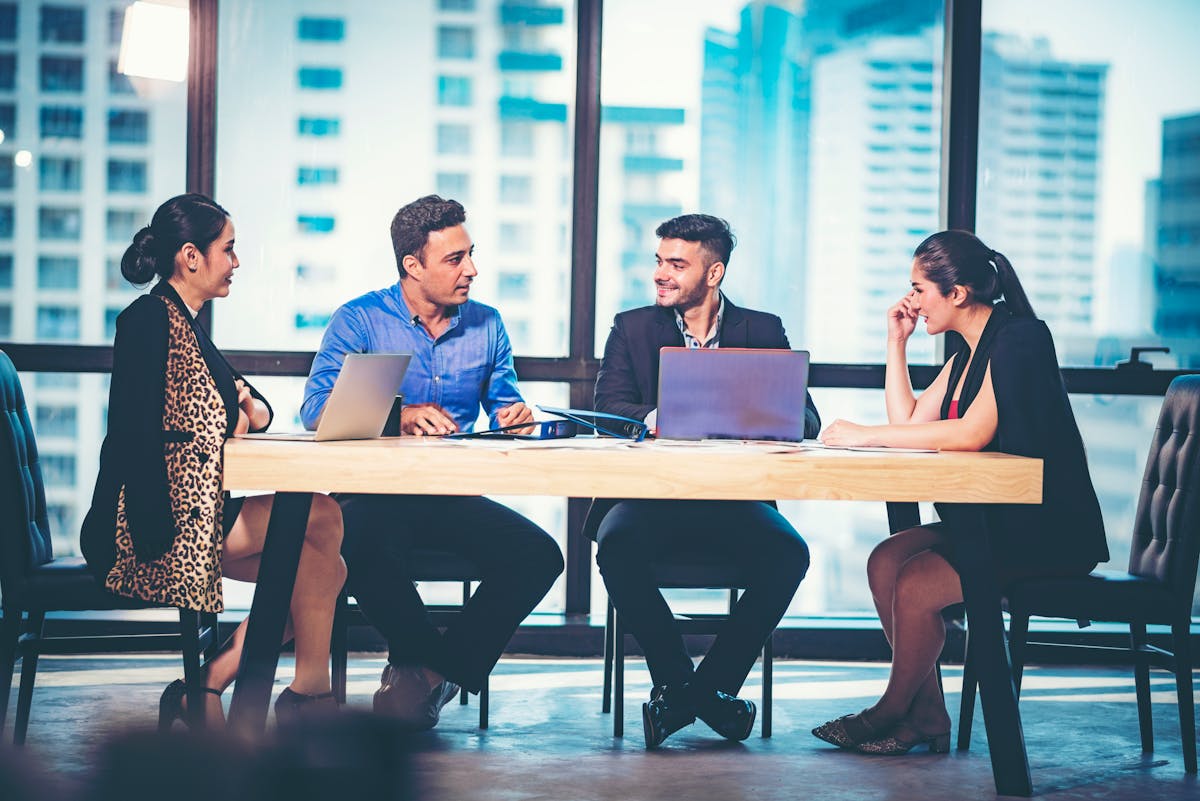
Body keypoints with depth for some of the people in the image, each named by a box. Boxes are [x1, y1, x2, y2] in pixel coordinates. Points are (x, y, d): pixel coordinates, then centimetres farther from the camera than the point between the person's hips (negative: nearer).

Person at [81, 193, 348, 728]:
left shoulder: (185, 323, 19)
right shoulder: (148, 319, -12)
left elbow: (256, 408, 21)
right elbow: (140, 436, -21)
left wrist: (251, 410, -2)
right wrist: (225, 429, -10)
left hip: (195, 513, 10)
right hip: (155, 526, -10)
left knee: (322, 568, -1)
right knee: (320, 519, -15)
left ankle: (207, 688, -1)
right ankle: (310, 690, -2)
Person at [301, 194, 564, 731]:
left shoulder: (486, 325, 13)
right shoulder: (359, 321, 0)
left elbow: (506, 406, 16)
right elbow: (316, 410, -11)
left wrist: (514, 417, -10)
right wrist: (397, 418, -27)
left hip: (454, 499, 4)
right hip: (375, 492, -4)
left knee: (539, 555, -22)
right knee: (365, 544, -39)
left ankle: (426, 671, -8)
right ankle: (429, 665, -11)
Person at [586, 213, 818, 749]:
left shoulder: (762, 332, 9)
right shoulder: (632, 328, 10)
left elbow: (805, 422, -1)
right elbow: (610, 410, -4)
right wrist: (657, 419, -26)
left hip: (733, 498, 0)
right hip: (649, 493, 0)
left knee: (788, 553, -29)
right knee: (618, 548, -33)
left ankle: (714, 683, -12)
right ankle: (678, 682, -16)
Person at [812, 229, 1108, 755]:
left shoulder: (1018, 338, -14)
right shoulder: (968, 354, 16)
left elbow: (972, 433, -26)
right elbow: (908, 422, 14)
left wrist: (864, 436, -24)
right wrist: (896, 342, 11)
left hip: (1048, 533, -9)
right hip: (993, 520, 9)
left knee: (917, 585, -21)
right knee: (885, 560, -8)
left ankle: (892, 714, 2)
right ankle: (927, 715, -5)